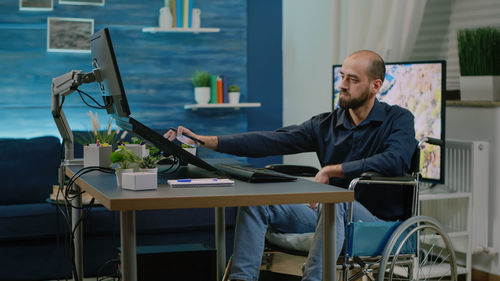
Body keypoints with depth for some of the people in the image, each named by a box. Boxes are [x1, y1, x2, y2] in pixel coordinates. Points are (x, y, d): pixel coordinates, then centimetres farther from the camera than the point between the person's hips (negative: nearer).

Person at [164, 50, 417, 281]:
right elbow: (270, 141, 1)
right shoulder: (326, 124, 10)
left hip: (374, 216, -6)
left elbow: (396, 161, -23)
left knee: (336, 202, -38)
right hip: (327, 211, 6)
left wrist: (332, 170, -21)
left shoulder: (398, 120, -2)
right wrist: (207, 141, -9)